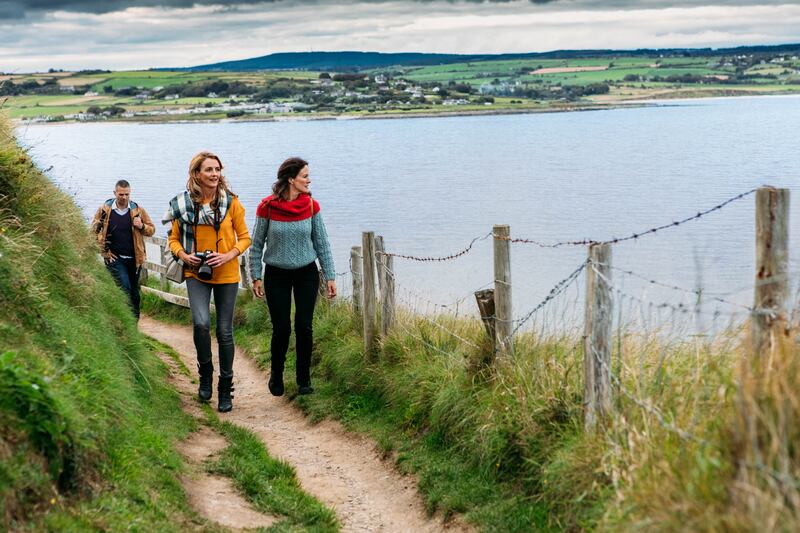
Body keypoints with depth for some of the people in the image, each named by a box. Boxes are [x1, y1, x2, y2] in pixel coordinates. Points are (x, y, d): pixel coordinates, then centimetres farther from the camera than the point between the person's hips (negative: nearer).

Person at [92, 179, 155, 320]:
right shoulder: (104, 210, -1)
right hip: (115, 258, -2)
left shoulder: (138, 210, 2)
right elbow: (94, 231, 7)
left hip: (134, 258, 3)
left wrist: (142, 226, -12)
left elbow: (151, 229, 10)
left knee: (134, 292, 10)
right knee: (124, 288, -16)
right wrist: (104, 250, 0)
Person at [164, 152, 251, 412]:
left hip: (226, 274, 0)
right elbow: (174, 239, 8)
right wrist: (183, 255, -12)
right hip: (196, 274, 0)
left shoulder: (230, 202, -5)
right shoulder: (183, 203, -3)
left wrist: (229, 256, -15)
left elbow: (244, 237, 2)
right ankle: (205, 373, 6)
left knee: (225, 332, 5)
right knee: (201, 323, -21)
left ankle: (225, 389, 20)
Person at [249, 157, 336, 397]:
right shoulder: (267, 207, -11)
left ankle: (304, 378, 16)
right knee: (281, 329, 0)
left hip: (307, 274, 2)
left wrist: (330, 276, 2)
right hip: (276, 276, -1)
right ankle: (276, 376, 23)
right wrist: (256, 277, -3)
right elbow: (256, 244, -1)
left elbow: (322, 243, 3)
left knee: (304, 327, -2)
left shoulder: (311, 206, -4)